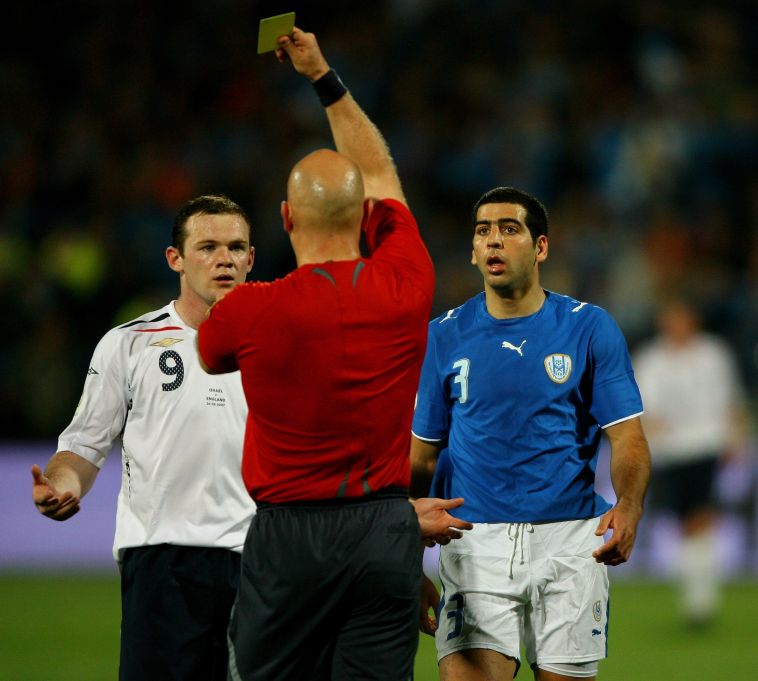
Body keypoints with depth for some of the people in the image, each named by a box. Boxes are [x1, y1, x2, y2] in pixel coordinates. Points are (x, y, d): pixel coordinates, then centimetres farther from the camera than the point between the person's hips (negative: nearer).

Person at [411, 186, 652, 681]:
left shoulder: (590, 328, 3)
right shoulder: (444, 337, 7)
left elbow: (627, 438, -1)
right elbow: (423, 457, 11)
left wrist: (629, 506, -22)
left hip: (570, 542, 0)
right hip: (475, 542, 0)